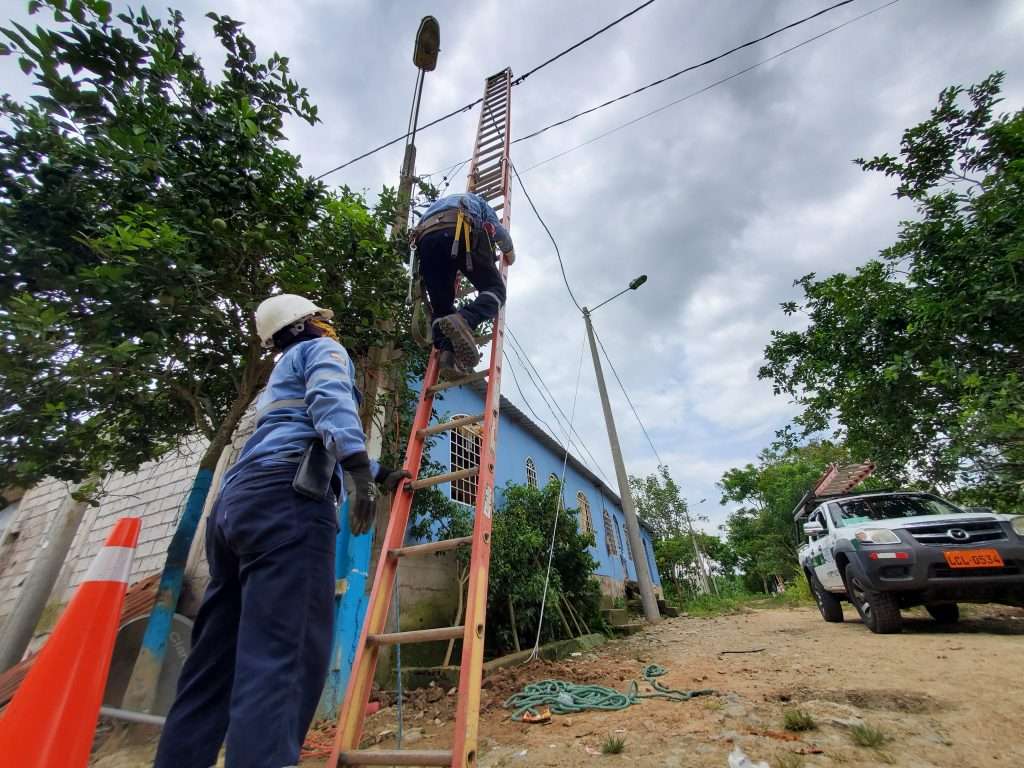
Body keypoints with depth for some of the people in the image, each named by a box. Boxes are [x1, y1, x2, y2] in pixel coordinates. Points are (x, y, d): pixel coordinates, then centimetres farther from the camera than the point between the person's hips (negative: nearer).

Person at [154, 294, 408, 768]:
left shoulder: (283, 371, 39)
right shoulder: (323, 350, 13)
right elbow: (331, 401, -11)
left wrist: (379, 474, 54)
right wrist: (357, 466, -26)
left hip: (235, 504, 10)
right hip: (286, 499, -9)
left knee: (215, 663, 10)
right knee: (283, 655, -16)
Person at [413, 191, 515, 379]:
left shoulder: (437, 205, 49)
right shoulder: (476, 200, 39)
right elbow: (498, 230, 26)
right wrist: (509, 252, 45)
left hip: (426, 238, 4)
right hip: (459, 232, -3)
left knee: (441, 307, 6)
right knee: (495, 288, 0)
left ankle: (447, 351, -22)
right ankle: (464, 320, -32)